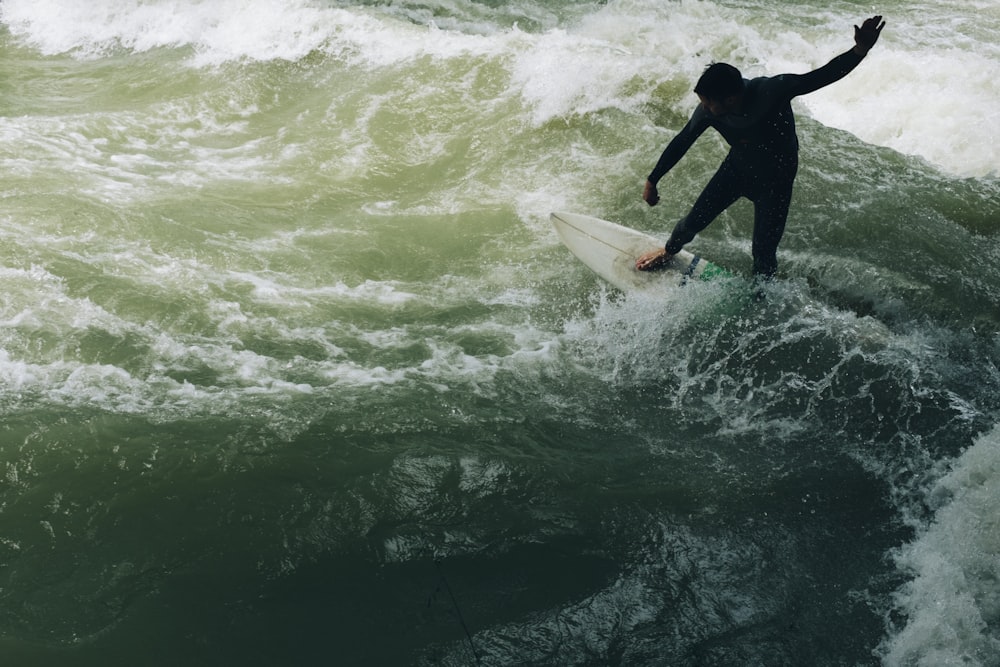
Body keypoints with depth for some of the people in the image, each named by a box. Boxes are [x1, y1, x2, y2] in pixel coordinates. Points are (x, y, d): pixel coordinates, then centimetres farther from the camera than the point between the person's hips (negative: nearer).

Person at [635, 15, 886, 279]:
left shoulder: (773, 90, -36)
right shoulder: (708, 111, -24)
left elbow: (821, 76, -37)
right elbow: (681, 143, -9)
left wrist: (860, 51, -55)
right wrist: (652, 182, -1)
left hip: (776, 178, -3)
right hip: (737, 168, 3)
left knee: (763, 253, -3)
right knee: (694, 221, 7)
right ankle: (668, 252, 42)